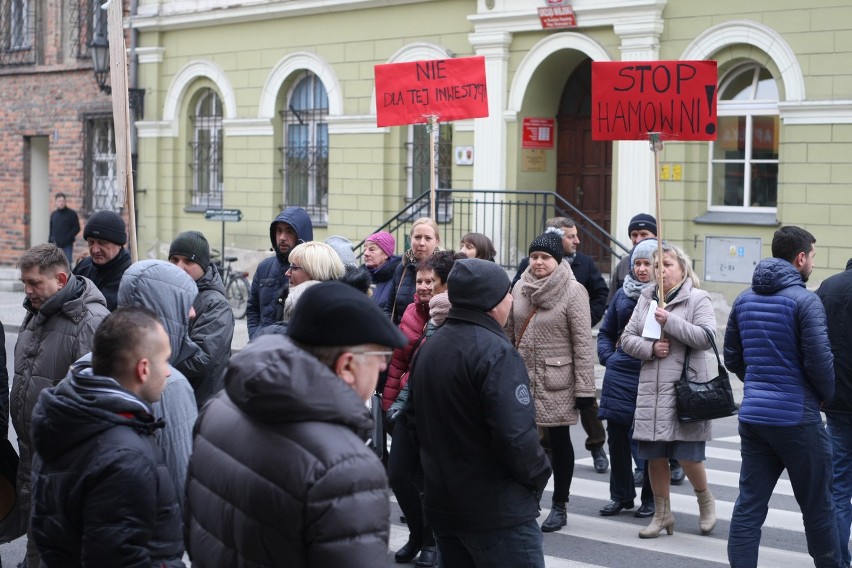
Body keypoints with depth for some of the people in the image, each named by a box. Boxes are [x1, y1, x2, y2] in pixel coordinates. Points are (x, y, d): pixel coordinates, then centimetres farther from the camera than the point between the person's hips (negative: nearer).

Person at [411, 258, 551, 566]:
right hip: (498, 511, -9)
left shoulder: (428, 348, 10)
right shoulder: (495, 351, -18)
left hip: (442, 505, 9)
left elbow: (418, 418, 18)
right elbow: (516, 434, -26)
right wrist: (538, 475, -9)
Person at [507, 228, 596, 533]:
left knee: (559, 441, 7)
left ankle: (560, 505, 18)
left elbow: (583, 343, -10)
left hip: (556, 381, -4)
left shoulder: (573, 292, -9)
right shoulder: (520, 288, 6)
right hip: (522, 378, 4)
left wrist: (584, 388, -13)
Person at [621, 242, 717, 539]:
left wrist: (670, 320, -19)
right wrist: (650, 348, -8)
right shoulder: (646, 298, 12)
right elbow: (627, 338, 10)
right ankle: (662, 514, 22)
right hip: (651, 389, 5)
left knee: (687, 455, -5)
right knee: (655, 455, 8)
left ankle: (706, 501, 24)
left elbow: (706, 338, -14)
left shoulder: (698, 298, -2)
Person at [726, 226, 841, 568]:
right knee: (817, 507, 9)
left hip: (752, 416, 6)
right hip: (797, 418, -6)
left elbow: (732, 358, 15)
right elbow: (819, 360, -15)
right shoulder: (804, 301, -12)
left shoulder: (744, 300, 9)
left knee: (749, 506, 5)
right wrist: (827, 395, 3)